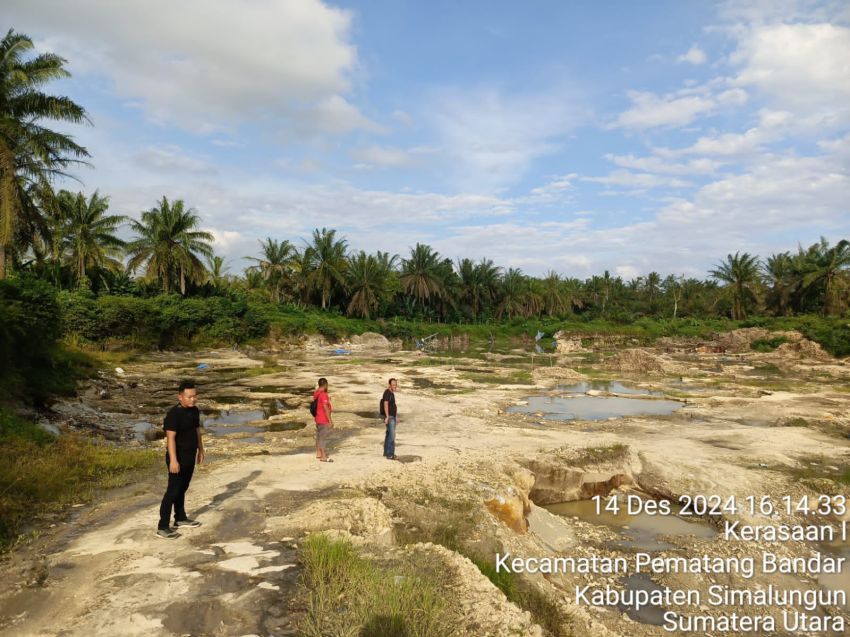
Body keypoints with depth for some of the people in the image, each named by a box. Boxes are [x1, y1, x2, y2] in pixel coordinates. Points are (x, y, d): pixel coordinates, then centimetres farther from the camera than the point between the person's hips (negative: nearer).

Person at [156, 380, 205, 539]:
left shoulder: (194, 411, 5)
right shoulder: (174, 413, -21)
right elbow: (170, 438, -25)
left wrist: (200, 450, 21)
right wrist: (173, 460, -30)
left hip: (189, 457, 8)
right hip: (178, 458, -8)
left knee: (182, 489, 19)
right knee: (173, 490, -5)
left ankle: (180, 518, 32)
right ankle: (162, 527, 2)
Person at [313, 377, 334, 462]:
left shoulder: (316, 393, 5)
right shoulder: (323, 395, -23)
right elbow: (326, 408, -25)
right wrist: (330, 421, -21)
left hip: (318, 418, 9)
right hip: (323, 420, -9)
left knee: (319, 436, 18)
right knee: (323, 437, -2)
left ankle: (318, 453, 30)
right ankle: (323, 457, 4)